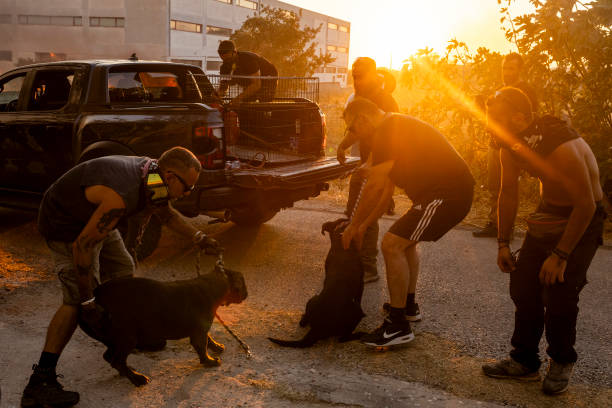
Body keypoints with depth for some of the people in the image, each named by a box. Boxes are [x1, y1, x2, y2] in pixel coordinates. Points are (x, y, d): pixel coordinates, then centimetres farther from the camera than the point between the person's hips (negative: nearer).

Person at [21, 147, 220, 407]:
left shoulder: (151, 175, -10)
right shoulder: (123, 197, -39)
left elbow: (167, 213, 13)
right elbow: (82, 245, -34)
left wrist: (198, 237, 10)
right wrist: (87, 300, -27)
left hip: (93, 218, 9)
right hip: (66, 224, -9)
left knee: (122, 271, 18)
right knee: (76, 300, -16)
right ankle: (39, 383, -16)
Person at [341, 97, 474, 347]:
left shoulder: (387, 132, -13)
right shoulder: (396, 128, 20)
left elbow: (374, 188, -16)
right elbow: (387, 189, 23)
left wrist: (353, 226, -5)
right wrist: (364, 226, 23)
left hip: (447, 194, -11)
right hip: (455, 188, 11)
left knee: (392, 243, -13)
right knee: (406, 240, 27)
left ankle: (398, 326, -7)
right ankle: (408, 305, 40)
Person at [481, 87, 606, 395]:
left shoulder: (562, 147, -33)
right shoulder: (511, 147, -8)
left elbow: (586, 205, -28)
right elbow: (508, 195, 5)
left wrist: (560, 255, -26)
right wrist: (503, 244, 5)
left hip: (582, 219, -7)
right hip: (548, 214, 7)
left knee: (558, 294, -14)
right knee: (523, 286, 3)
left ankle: (562, 362, 12)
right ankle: (524, 361, 17)